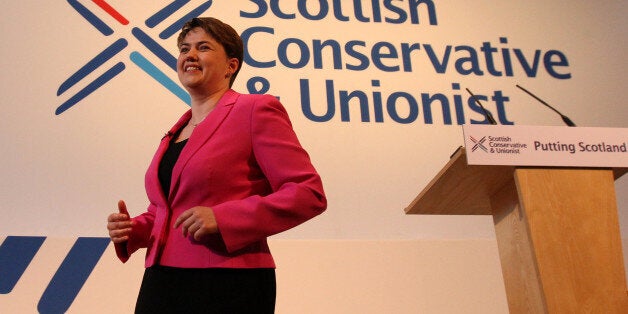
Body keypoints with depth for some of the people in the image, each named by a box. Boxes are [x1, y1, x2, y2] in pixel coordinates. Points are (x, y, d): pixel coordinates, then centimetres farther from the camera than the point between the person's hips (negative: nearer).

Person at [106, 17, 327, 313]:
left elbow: (309, 193, -14)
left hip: (227, 287, -7)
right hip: (160, 285, 7)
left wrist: (222, 218, -21)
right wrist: (131, 229, 3)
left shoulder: (256, 110, -6)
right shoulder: (174, 132, 16)